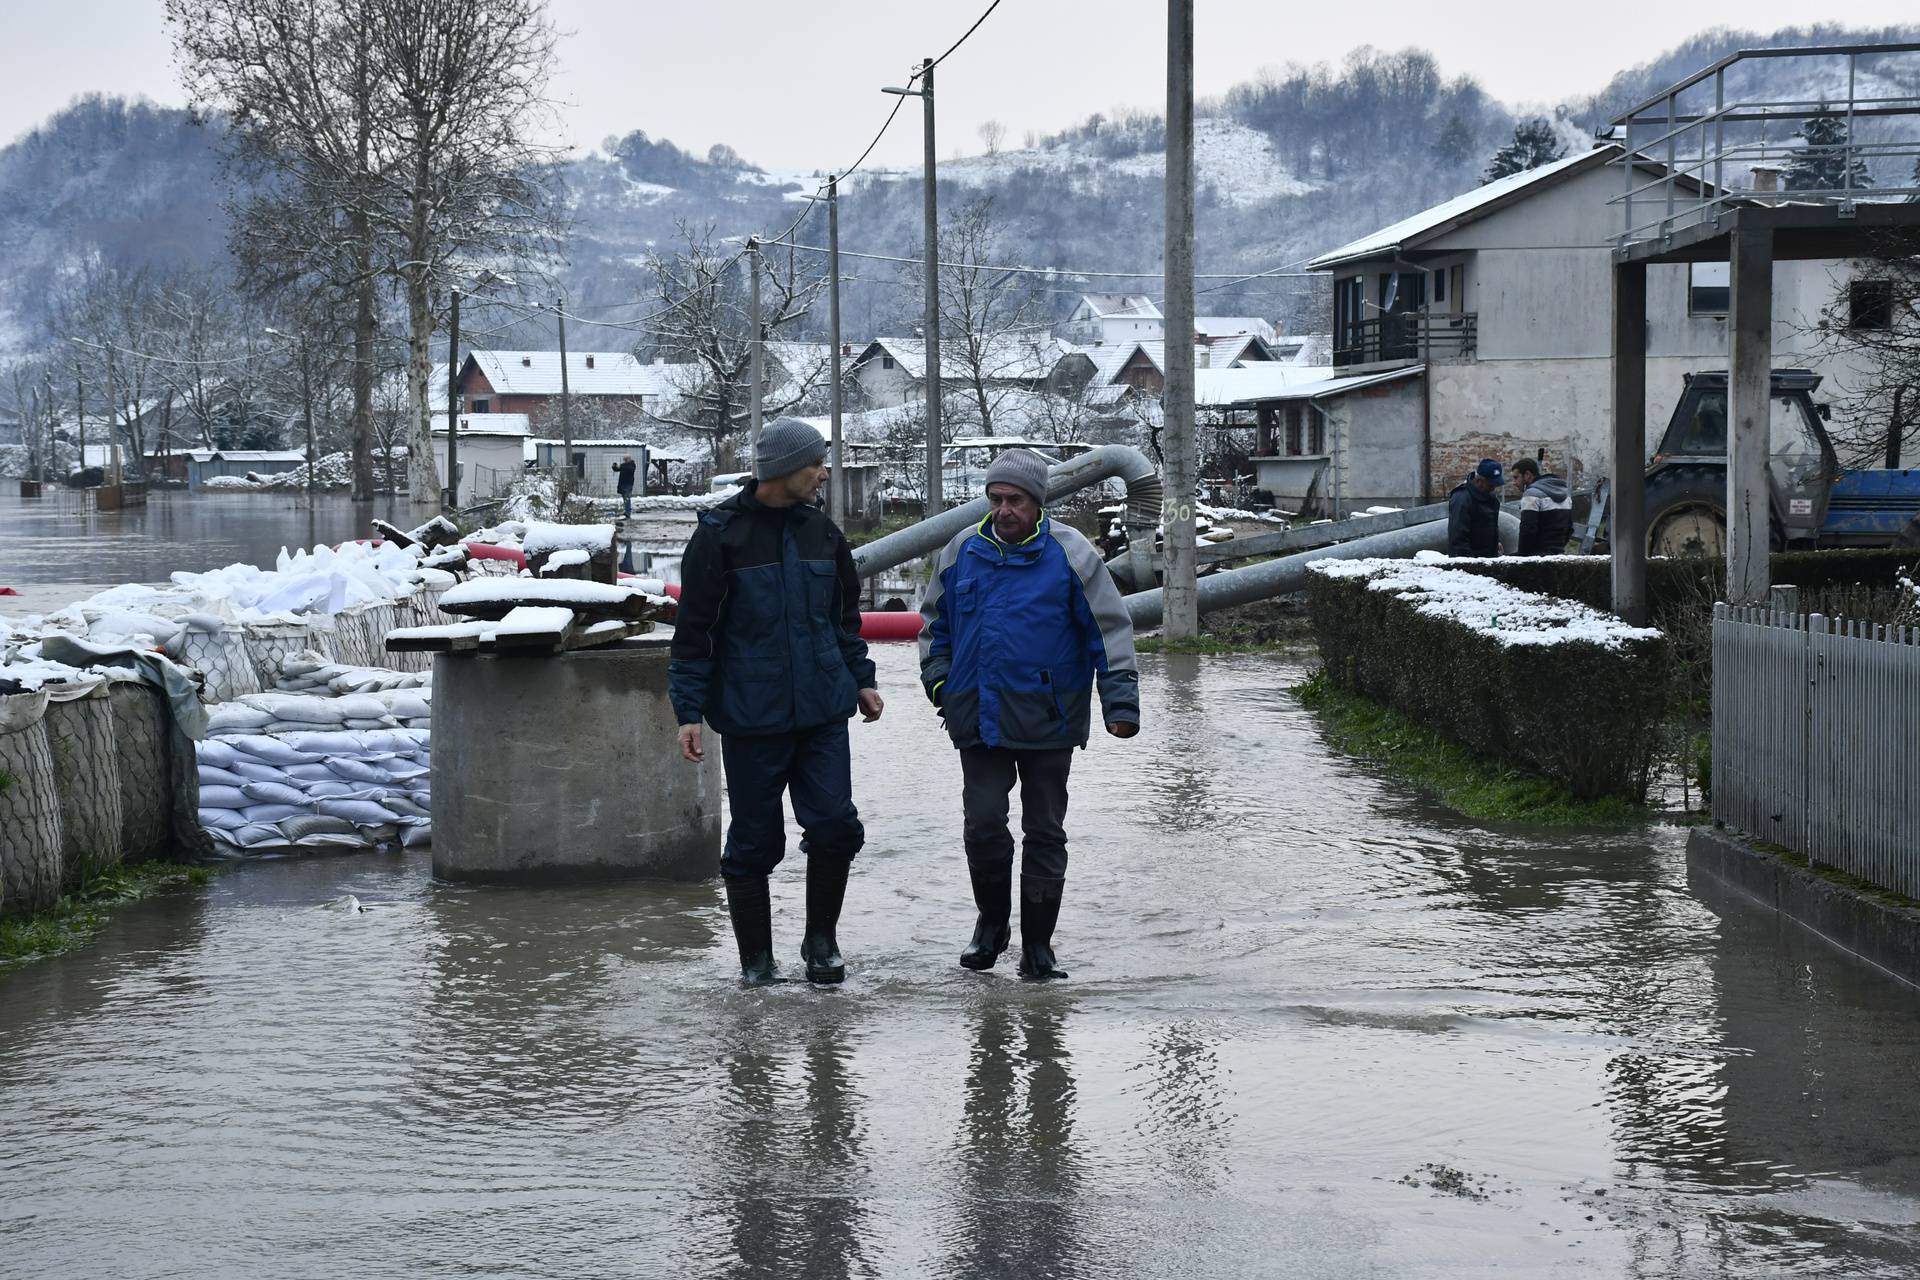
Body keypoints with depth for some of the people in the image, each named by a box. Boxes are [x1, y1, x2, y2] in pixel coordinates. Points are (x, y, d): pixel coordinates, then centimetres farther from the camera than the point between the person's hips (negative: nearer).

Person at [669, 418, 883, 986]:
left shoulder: (821, 530, 9)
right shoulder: (721, 533, -7)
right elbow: (693, 631, -5)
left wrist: (860, 679, 20)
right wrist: (690, 712, -9)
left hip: (823, 709, 4)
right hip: (751, 717, -4)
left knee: (836, 825, -5)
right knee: (754, 840, 3)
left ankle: (821, 940, 15)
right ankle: (756, 959, 17)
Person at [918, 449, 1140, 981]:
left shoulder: (1070, 554, -4)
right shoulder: (963, 552, 6)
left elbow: (1110, 628, -2)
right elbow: (934, 619, 21)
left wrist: (1121, 701, -8)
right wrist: (938, 677, 9)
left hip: (1048, 719, -2)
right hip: (978, 716, 2)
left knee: (1045, 832, 4)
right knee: (983, 825, -3)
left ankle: (1037, 945, 13)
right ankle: (991, 921, 20)